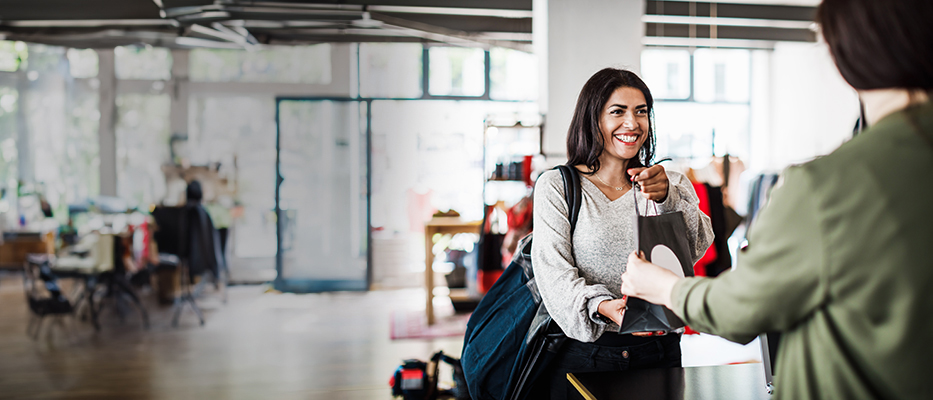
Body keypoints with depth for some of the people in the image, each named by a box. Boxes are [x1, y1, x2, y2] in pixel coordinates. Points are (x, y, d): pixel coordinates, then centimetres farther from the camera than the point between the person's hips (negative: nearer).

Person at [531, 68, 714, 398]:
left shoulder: (670, 185, 9)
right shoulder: (555, 187, -2)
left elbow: (698, 247, -7)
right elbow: (553, 272, -12)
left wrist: (668, 199, -25)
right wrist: (602, 306, -30)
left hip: (659, 352, 3)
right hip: (583, 355, -3)